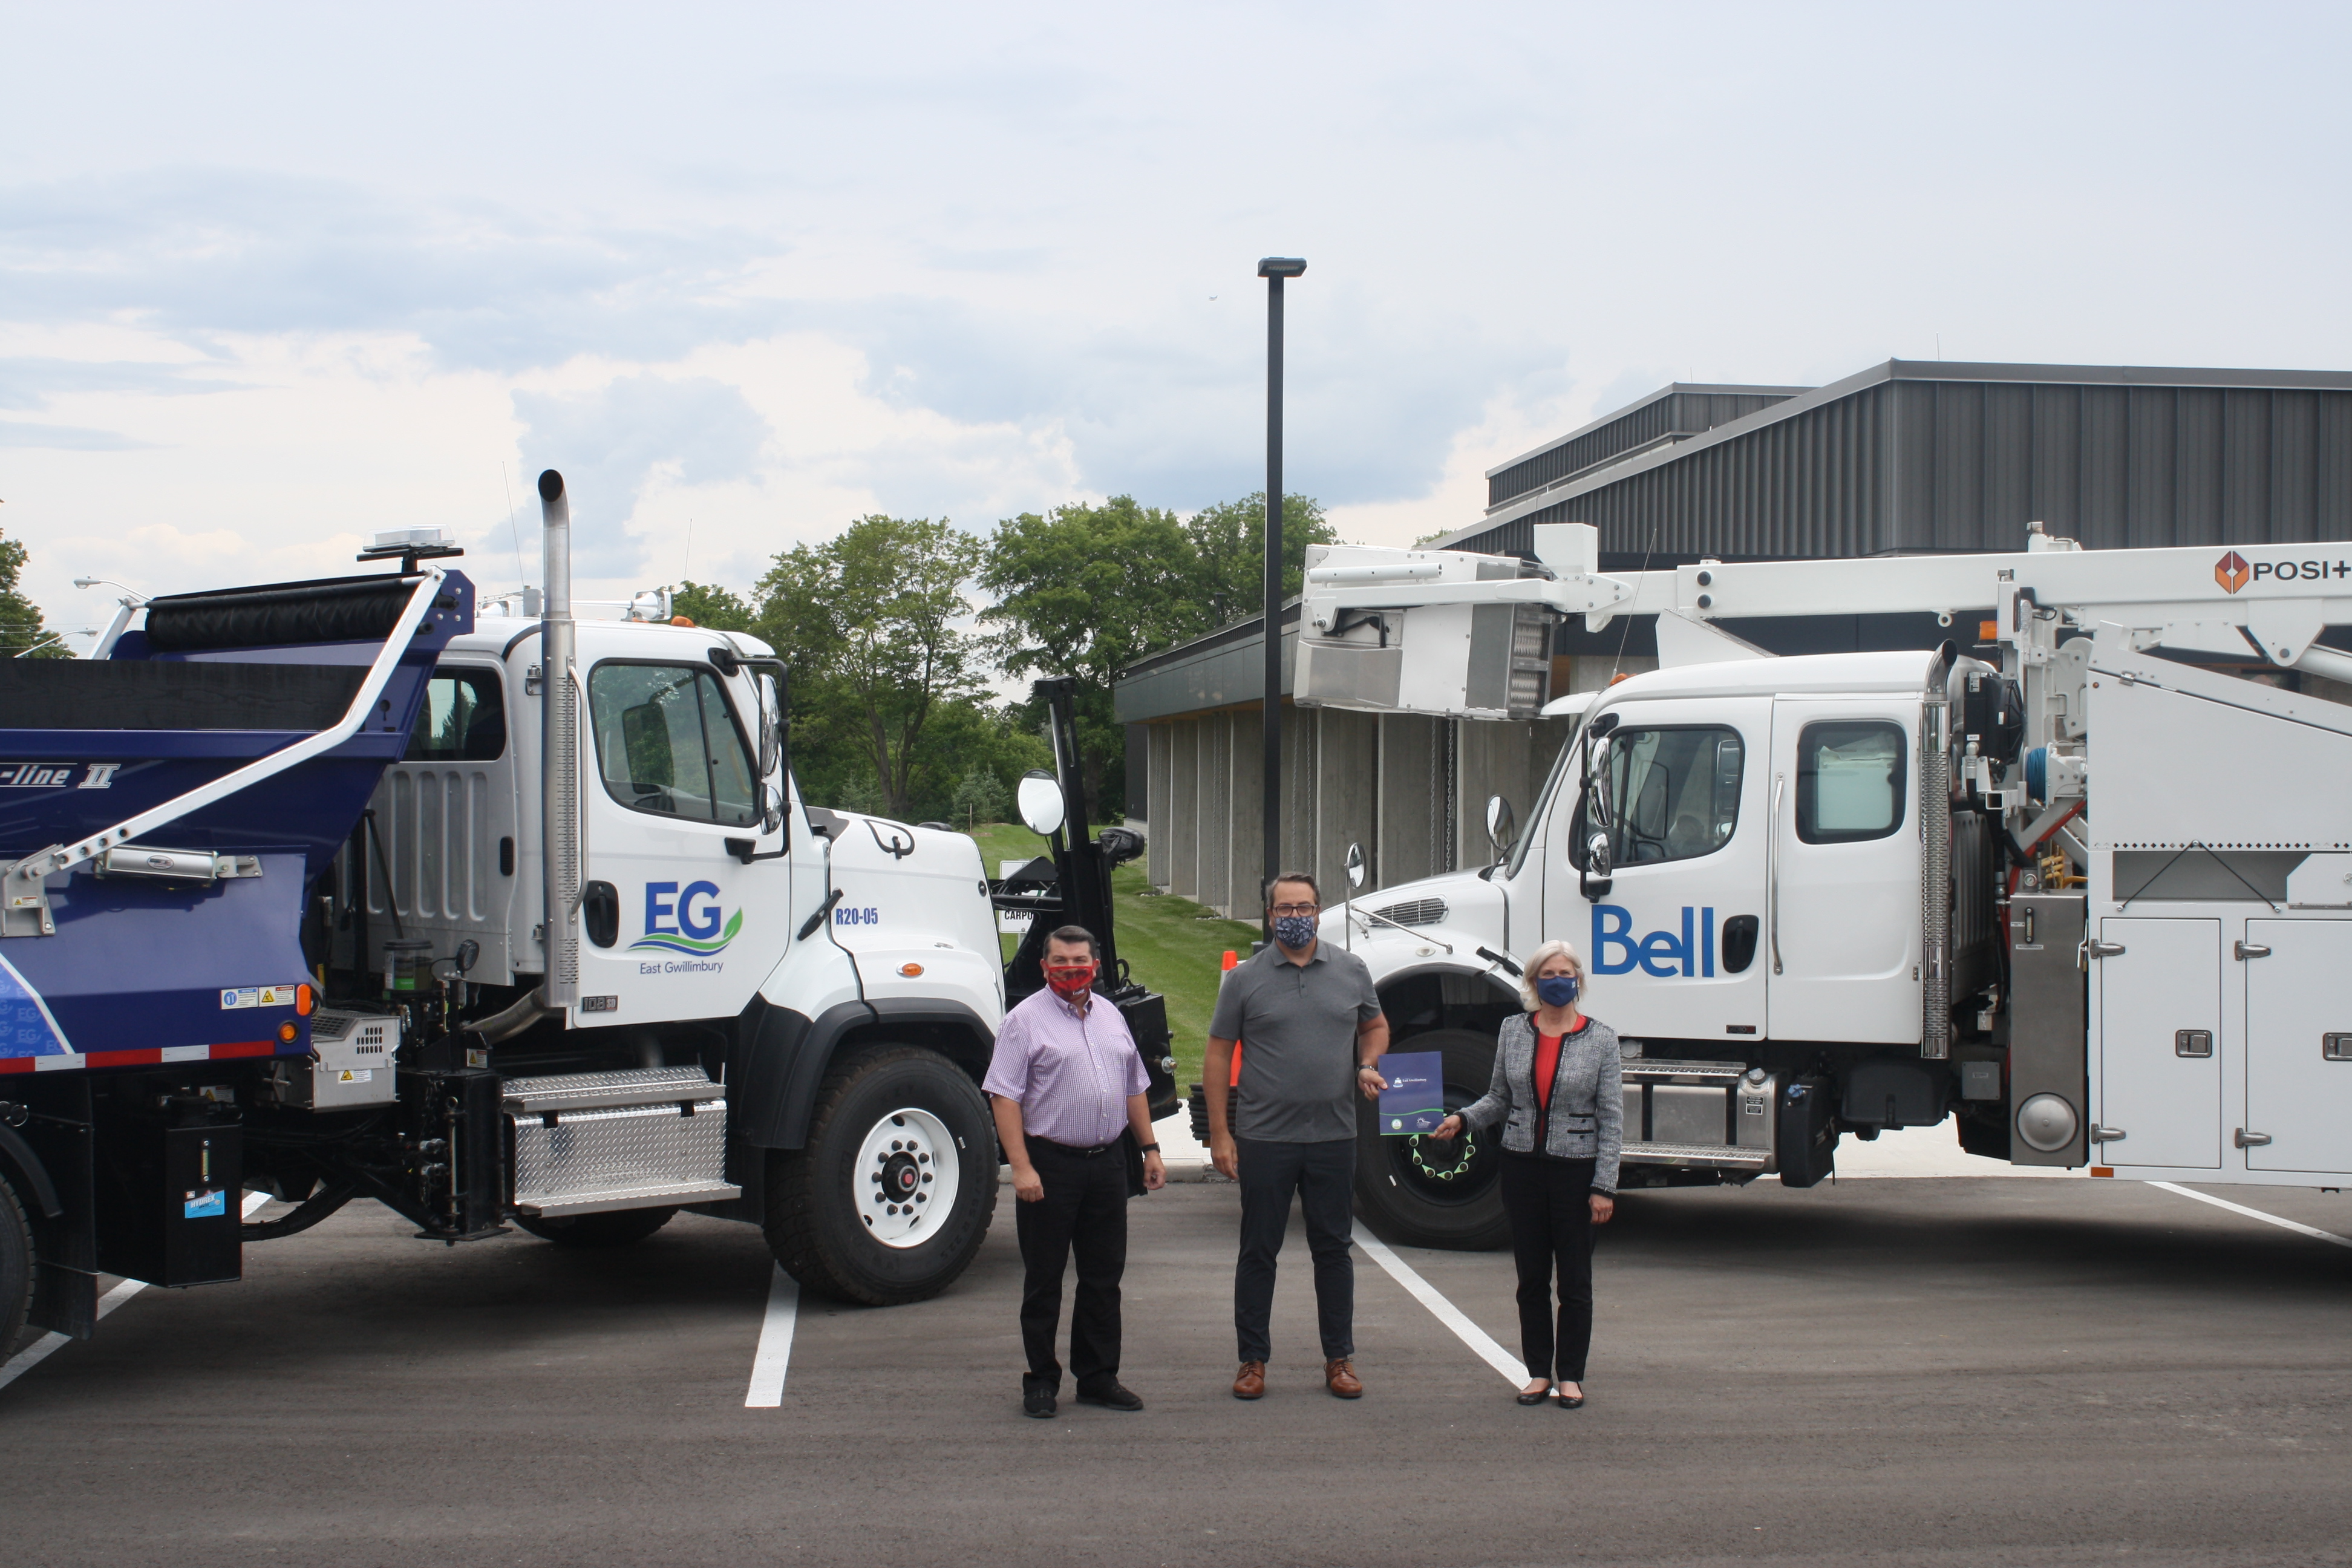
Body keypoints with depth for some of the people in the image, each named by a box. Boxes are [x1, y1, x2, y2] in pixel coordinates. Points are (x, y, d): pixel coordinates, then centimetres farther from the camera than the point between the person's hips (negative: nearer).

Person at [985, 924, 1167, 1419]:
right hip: (1050, 1164, -6)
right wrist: (1022, 1168, -18)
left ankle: (1099, 1377, 19)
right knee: (1043, 1280, 2)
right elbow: (1005, 1098, -11)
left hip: (1106, 1163, 6)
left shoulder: (1111, 1017, 14)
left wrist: (1150, 1148, 14)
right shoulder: (1026, 1020, -6)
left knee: (1104, 1276, 10)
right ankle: (1041, 1381, 11)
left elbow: (1135, 1088, 21)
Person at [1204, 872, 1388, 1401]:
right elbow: (1218, 1057, 1)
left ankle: (1340, 1359, 17)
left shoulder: (1351, 971, 6)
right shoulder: (1246, 979, -1)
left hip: (1334, 1138, 2)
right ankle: (1253, 1360, 13)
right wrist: (1219, 1133, -5)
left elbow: (1374, 1026, 22)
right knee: (1258, 1252, 4)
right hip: (1265, 1139, -2)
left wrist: (1368, 1066, -1)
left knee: (1333, 1249, 8)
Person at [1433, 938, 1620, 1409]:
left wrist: (1604, 1187, -9)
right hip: (1523, 1165, 3)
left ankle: (1571, 1375, 15)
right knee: (1531, 1277, 8)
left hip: (1576, 1168, -3)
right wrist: (1463, 1119, -5)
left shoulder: (1601, 1039, -4)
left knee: (1574, 1279, 4)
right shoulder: (1513, 1032, 4)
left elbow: (1612, 1119, -5)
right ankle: (1539, 1371, 18)